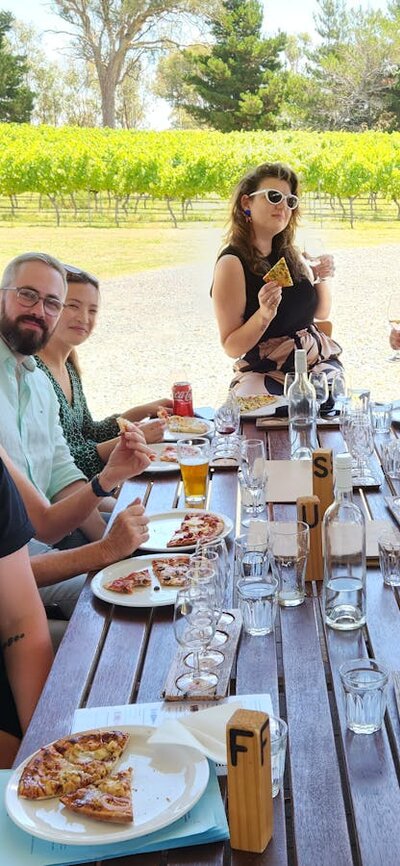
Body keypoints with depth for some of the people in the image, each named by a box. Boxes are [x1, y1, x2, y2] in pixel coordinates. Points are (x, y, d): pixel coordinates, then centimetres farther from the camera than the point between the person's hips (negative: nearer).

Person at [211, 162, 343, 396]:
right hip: (267, 377, -6)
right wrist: (264, 315, -28)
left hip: (322, 365, 6)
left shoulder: (289, 253, 8)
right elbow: (232, 347, -12)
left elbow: (321, 313, 19)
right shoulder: (233, 262, -11)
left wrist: (323, 279, -1)